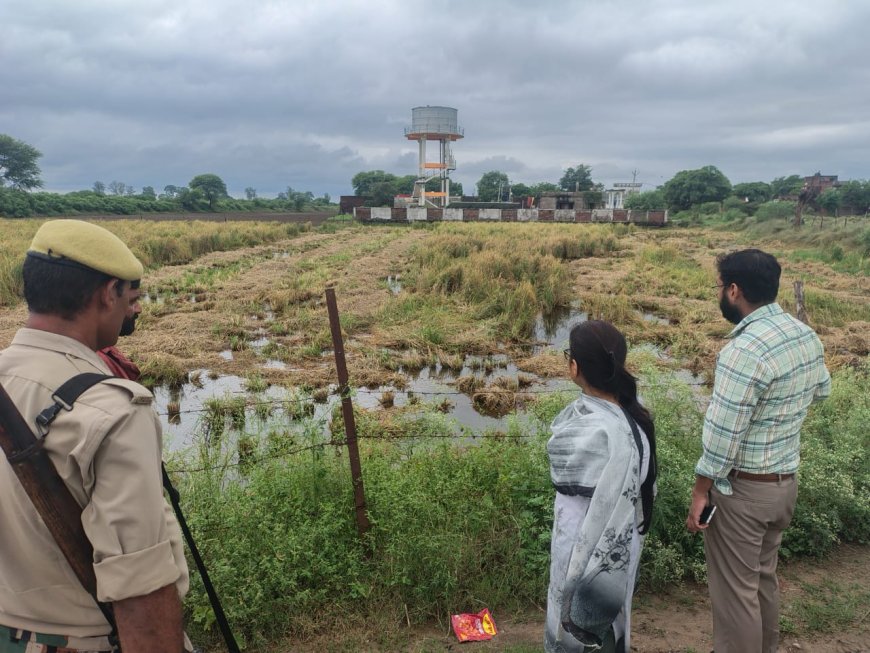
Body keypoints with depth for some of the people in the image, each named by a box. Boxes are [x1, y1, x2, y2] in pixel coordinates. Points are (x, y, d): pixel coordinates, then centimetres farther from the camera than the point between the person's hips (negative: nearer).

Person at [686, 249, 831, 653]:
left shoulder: (745, 350, -28)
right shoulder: (806, 335, 0)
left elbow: (722, 435, -25)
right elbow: (822, 390, 20)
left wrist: (700, 492, -15)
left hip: (743, 488, -9)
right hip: (785, 481, 9)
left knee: (735, 588, 8)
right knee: (763, 576, 25)